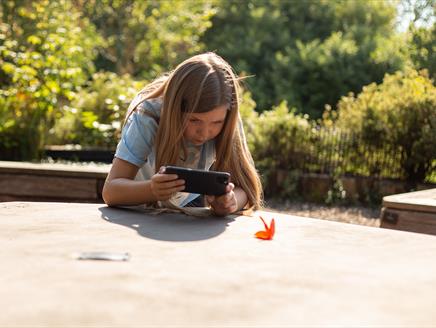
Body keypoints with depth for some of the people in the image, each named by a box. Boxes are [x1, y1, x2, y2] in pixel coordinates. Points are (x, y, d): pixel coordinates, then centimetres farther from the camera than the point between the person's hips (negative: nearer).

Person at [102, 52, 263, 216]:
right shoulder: (148, 117, -28)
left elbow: (244, 186, -24)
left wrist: (232, 201, -47)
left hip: (190, 203, 2)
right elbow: (110, 191, -33)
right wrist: (152, 190, -52)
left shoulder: (228, 122, -22)